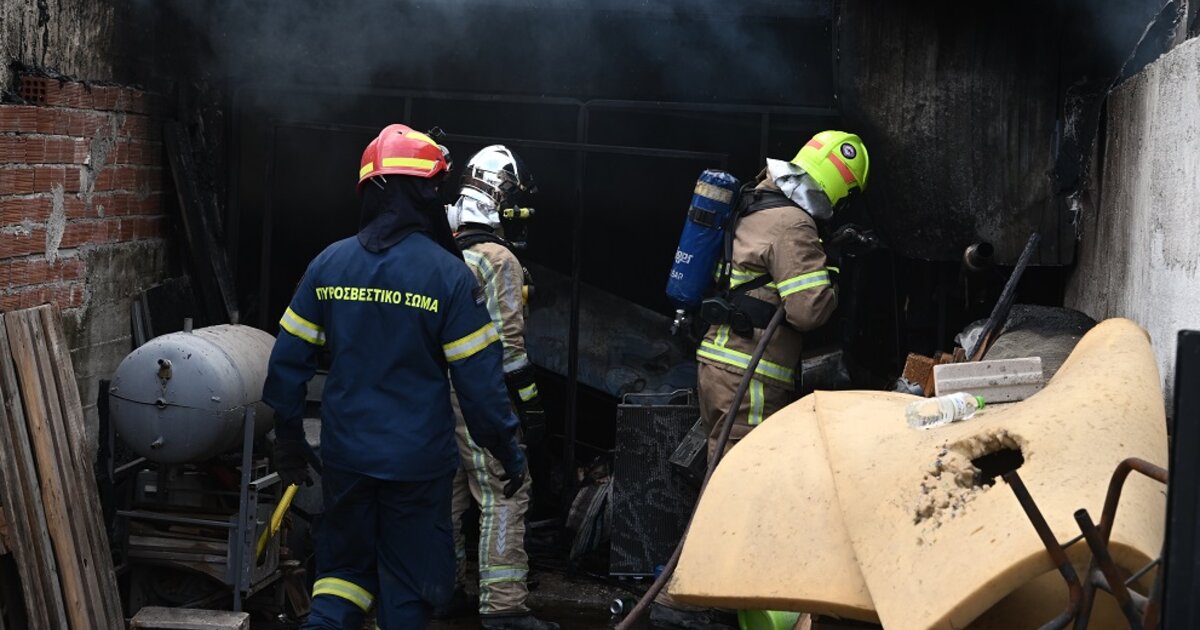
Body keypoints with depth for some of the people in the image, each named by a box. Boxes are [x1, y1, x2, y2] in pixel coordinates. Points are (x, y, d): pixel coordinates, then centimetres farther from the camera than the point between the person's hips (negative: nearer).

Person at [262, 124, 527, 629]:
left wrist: (288, 437, 14)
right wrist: (508, 451, 0)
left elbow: (288, 359, 2)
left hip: (345, 454, 3)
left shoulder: (328, 264, -2)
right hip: (416, 462, -3)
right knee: (408, 586, 11)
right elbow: (479, 378, -12)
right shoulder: (448, 274, -12)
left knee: (346, 566, 19)